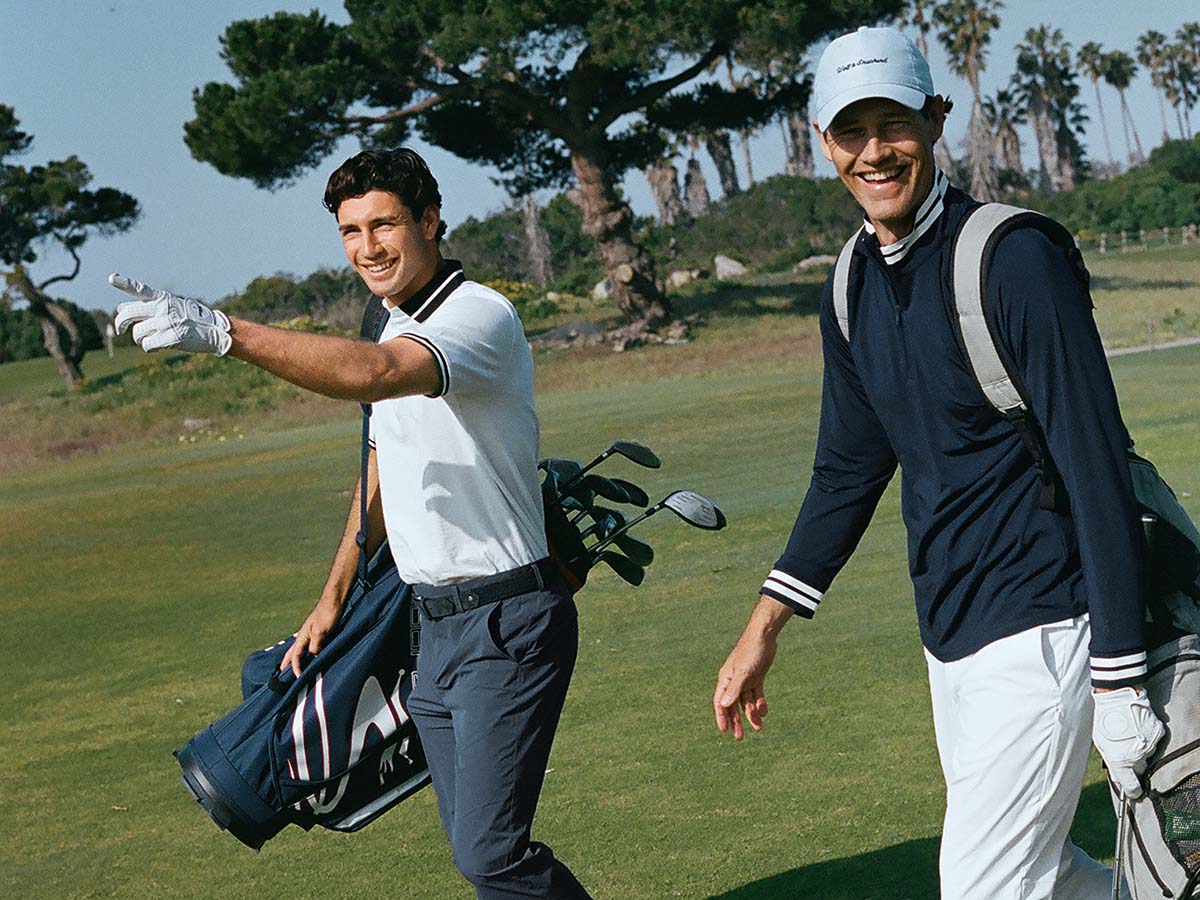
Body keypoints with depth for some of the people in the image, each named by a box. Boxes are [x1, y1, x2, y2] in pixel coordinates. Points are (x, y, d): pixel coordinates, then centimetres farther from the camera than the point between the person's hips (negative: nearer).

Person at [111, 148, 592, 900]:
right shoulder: (396, 331, 15)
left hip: (509, 621, -9)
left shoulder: (480, 316, -16)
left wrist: (222, 331, -42)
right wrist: (334, 598, 27)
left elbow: (372, 374, -36)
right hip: (437, 625, 9)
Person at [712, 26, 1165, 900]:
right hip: (949, 633, 8)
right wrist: (765, 629, 11)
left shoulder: (1016, 261, -16)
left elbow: (1097, 469, -18)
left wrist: (1120, 689, -21)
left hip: (1040, 632, -8)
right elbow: (849, 469, 17)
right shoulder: (853, 286, 7)